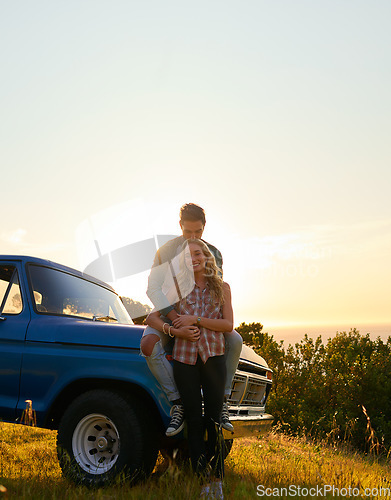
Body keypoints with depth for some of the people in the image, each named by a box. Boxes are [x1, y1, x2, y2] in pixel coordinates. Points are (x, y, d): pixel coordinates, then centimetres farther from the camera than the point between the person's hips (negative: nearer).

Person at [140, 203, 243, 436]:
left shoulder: (213, 253, 0)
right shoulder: (166, 251, -11)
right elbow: (153, 289, -20)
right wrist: (177, 322, -35)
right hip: (168, 313, -2)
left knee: (235, 340, -25)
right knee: (148, 346, -35)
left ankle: (222, 400, -13)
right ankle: (178, 404, -25)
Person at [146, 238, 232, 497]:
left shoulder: (221, 288, 9)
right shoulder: (178, 288, 9)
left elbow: (228, 325, 0)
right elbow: (152, 318, 7)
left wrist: (196, 320, -10)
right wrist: (174, 330, -11)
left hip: (214, 356, -1)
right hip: (184, 357, 1)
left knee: (214, 420, 0)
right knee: (194, 420, 2)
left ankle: (218, 480, 9)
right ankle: (203, 481, 8)